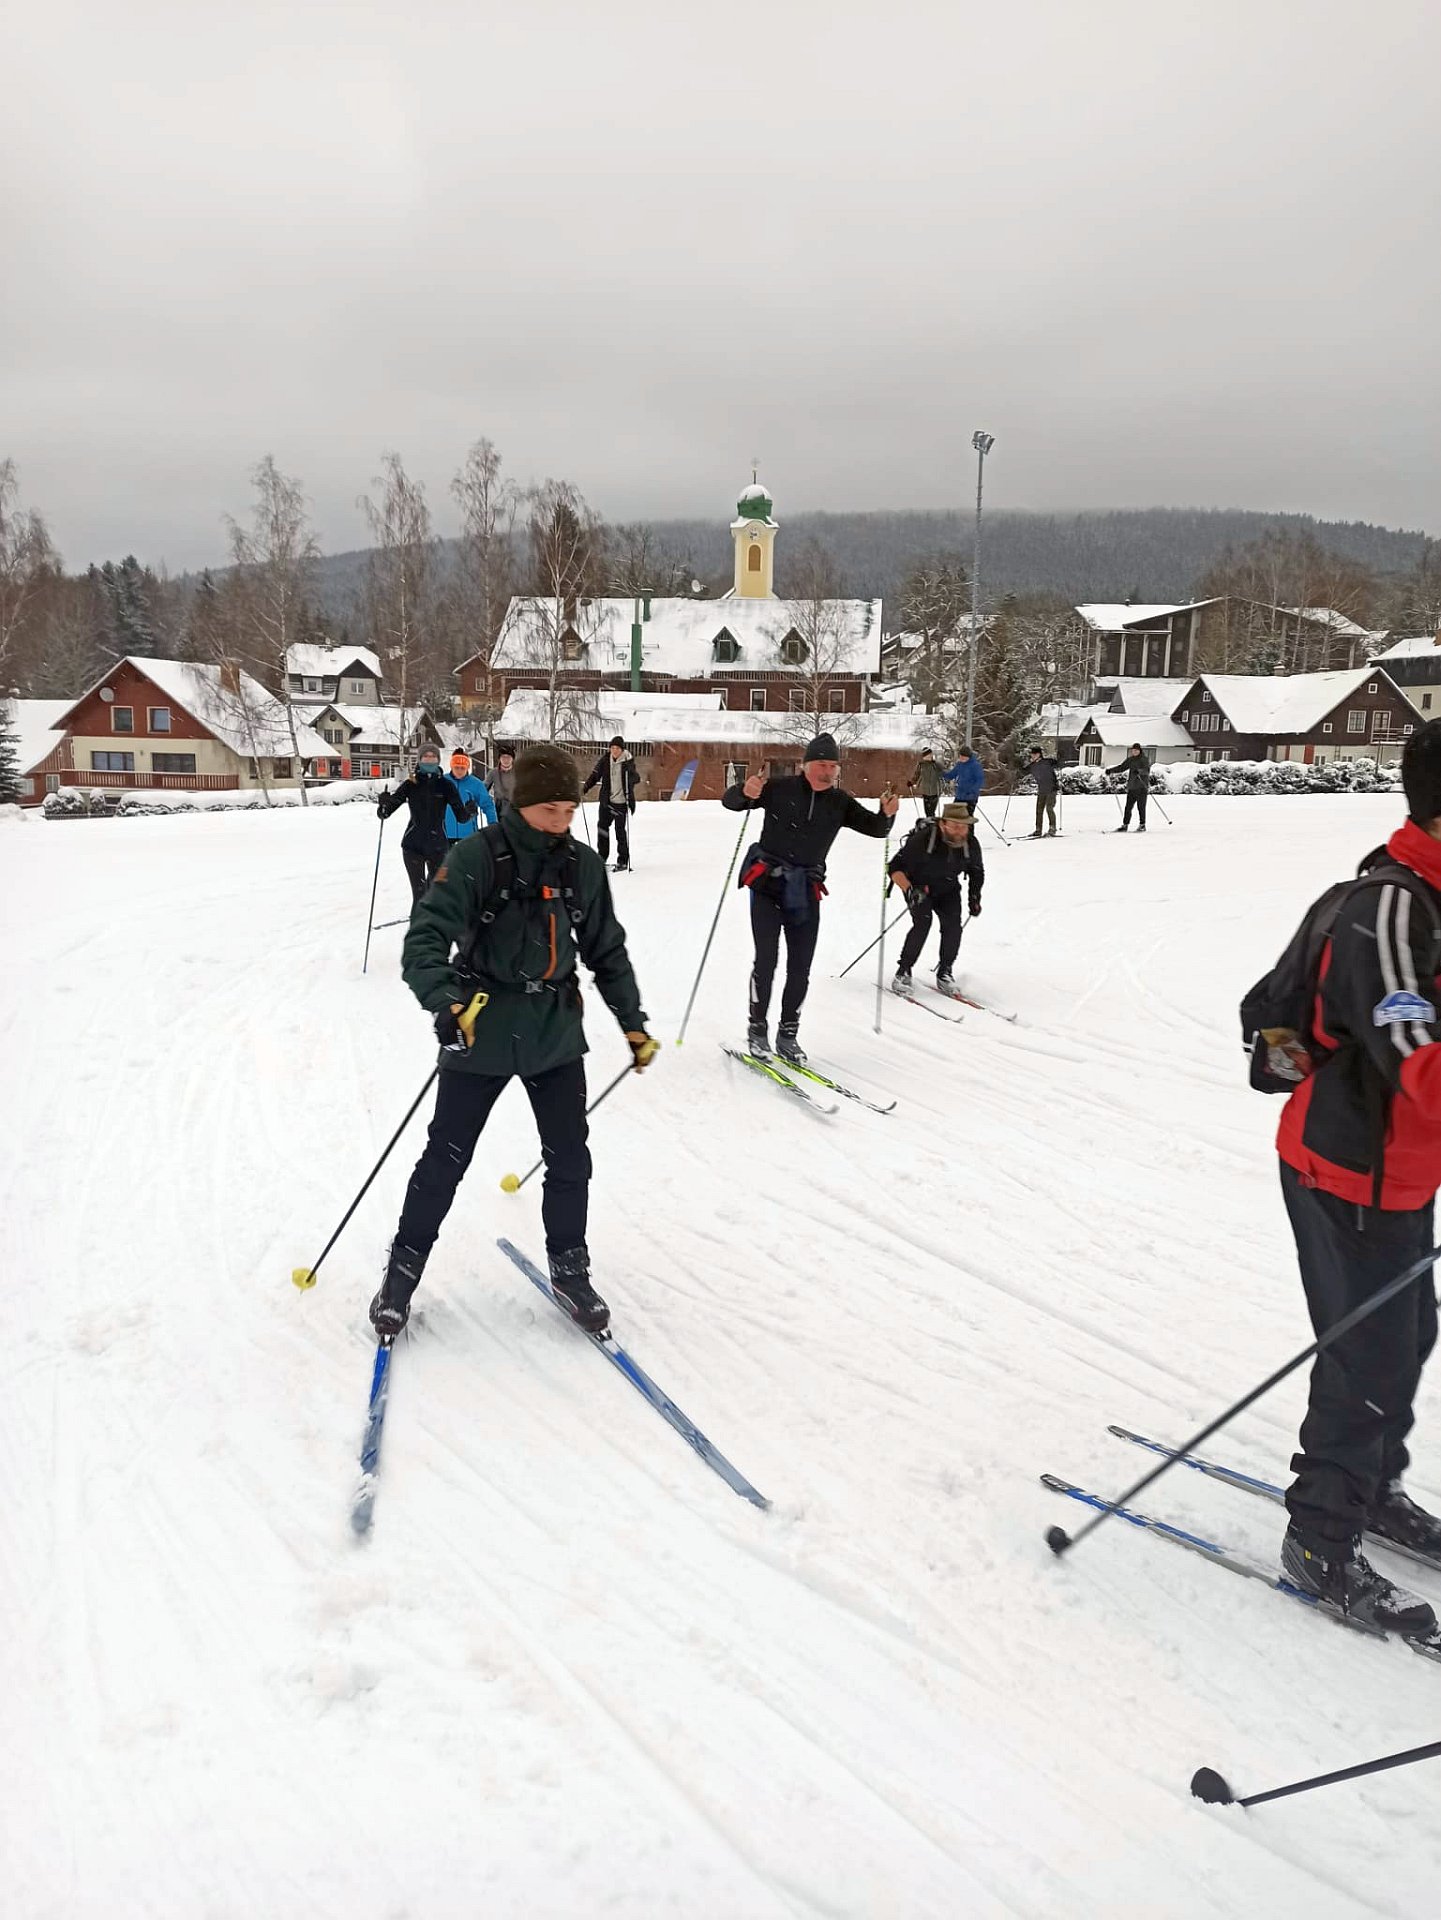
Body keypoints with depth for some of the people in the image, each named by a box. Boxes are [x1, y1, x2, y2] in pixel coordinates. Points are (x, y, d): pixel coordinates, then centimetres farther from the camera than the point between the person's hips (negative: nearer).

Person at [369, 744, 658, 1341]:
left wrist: (633, 1023, 11)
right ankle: (404, 1268, 25)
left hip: (557, 1034, 4)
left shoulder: (583, 866, 0)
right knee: (446, 1157, 6)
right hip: (481, 1032, -3)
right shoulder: (477, 857, -14)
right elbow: (425, 938, -22)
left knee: (570, 1158, 9)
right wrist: (448, 1003, -39)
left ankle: (568, 1268, 29)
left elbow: (607, 951, 11)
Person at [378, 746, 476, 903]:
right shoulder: (410, 784, 0)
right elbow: (385, 813, 0)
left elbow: (461, 816, -2)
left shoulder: (446, 785, 0)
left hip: (437, 845, 1)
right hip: (413, 845, -1)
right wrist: (383, 804, -23)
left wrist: (469, 812, -24)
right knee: (419, 892, -7)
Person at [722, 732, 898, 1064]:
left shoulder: (839, 802, 5)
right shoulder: (781, 788, -6)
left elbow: (874, 828, 6)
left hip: (806, 892, 4)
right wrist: (746, 792, -29)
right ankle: (757, 1029, 5)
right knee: (767, 959, -10)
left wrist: (887, 814, -17)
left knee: (800, 968, 4)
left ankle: (787, 1036, 16)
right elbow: (730, 801, -6)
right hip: (768, 884, -4)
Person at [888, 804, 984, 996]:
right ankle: (903, 972, -11)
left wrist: (974, 897, -3)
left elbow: (977, 872, 6)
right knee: (923, 921, -24)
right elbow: (895, 868, -25)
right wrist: (910, 890, -39)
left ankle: (944, 972, 1)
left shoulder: (971, 844, -16)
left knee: (953, 923, -17)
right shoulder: (922, 840, -31)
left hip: (948, 888, 4)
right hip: (919, 886, -4)